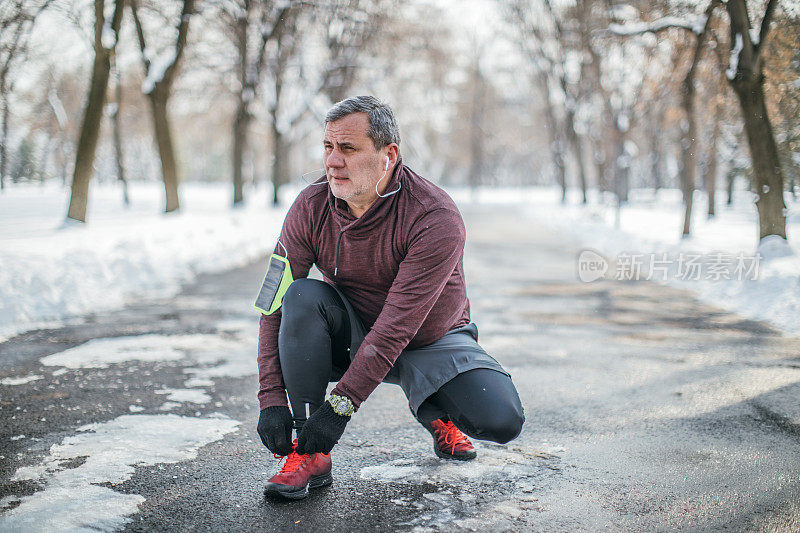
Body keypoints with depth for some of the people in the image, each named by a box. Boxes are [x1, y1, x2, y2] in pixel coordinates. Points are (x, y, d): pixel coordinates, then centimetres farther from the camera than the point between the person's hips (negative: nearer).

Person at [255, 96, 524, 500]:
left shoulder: (435, 218, -28)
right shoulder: (311, 208, -15)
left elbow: (396, 325, -31)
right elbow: (274, 307, -15)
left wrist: (341, 405, -32)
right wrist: (272, 399, -23)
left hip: (431, 342, -2)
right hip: (353, 338, 3)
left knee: (503, 421, -24)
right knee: (303, 295, -29)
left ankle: (436, 413, 14)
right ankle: (310, 454, -20)